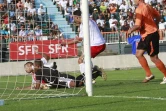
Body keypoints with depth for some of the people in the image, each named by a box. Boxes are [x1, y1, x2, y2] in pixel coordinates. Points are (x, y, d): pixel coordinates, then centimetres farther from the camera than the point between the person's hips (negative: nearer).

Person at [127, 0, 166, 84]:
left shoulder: (139, 9, -20)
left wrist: (130, 30, -7)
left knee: (154, 58, -3)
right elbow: (158, 16, 19)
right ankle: (149, 75, 14)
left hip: (150, 35, -9)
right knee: (138, 54, 12)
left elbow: (137, 26, -25)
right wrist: (153, 26, 28)